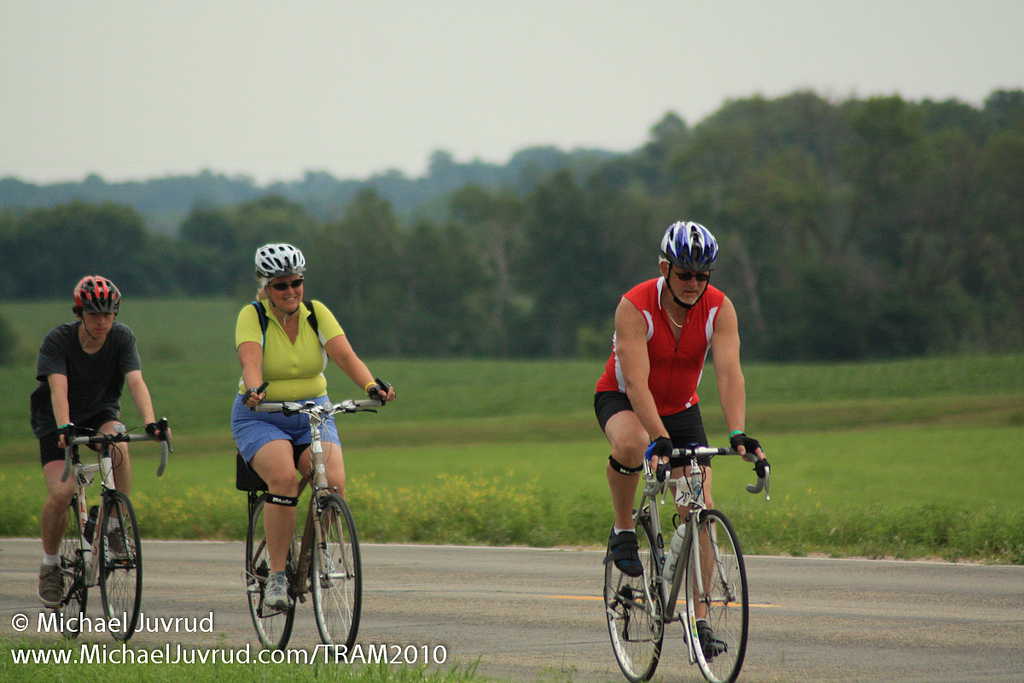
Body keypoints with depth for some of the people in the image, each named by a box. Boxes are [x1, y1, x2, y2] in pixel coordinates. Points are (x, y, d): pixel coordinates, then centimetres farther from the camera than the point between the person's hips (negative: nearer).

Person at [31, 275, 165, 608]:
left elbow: (135, 381, -27)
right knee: (61, 493, -21)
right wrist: (64, 427, -52)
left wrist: (150, 422, -44)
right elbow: (58, 387, -34)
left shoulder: (122, 337, -16)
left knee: (118, 447, -34)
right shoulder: (57, 340, -23)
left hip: (101, 413, 2)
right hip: (56, 420, -2)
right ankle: (50, 564, 3)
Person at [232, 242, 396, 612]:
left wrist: (372, 385, -34)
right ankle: (276, 575, -22)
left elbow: (344, 355, -15)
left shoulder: (317, 314, -1)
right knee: (284, 477, -31)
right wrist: (254, 391, -48)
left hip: (313, 414, 3)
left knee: (333, 481, -24)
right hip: (260, 418, -3)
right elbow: (250, 360, -26)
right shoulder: (252, 316, -8)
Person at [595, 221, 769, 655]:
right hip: (621, 401, -3)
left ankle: (698, 619, -1)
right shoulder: (635, 307, -28)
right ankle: (623, 530, -13)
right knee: (631, 445, -40)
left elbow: (729, 373, -29)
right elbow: (636, 382, -36)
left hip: (680, 408, 3)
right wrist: (660, 438, -48)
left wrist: (737, 434, -44)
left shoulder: (719, 309, -19)